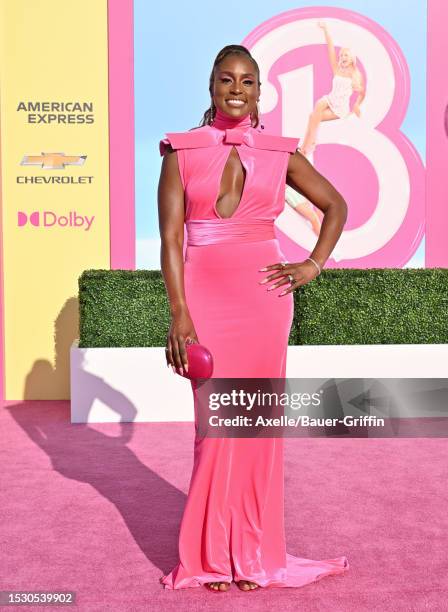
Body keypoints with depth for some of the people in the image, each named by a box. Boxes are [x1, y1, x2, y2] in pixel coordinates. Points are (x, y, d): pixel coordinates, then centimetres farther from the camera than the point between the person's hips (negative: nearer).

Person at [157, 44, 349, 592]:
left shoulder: (279, 153, 8)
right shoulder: (181, 152, 3)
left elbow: (335, 205, 19)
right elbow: (170, 238, -3)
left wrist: (314, 265, 6)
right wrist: (179, 315, -11)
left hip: (263, 297, 1)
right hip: (205, 297, -1)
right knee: (216, 424, 2)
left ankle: (254, 552, 22)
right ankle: (215, 555, 19)